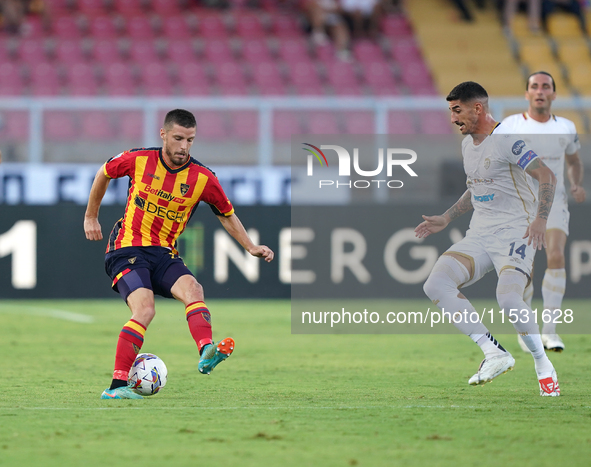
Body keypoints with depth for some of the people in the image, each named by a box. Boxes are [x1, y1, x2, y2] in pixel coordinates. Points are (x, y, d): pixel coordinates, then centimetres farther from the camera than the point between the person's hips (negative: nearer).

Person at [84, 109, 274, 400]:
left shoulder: (203, 179, -3)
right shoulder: (139, 160, -7)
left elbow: (226, 215, 14)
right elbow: (105, 173, 14)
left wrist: (251, 248, 6)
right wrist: (91, 217, 20)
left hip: (164, 255, 3)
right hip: (127, 250, -3)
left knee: (192, 289, -27)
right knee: (145, 309, -25)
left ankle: (206, 353, -49)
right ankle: (117, 385, -24)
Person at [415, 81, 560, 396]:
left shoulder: (507, 140, -12)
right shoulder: (467, 144, 15)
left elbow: (546, 176, -18)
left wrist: (540, 219, -29)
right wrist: (445, 219, 25)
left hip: (514, 231, -8)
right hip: (479, 235, 8)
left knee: (508, 299, -29)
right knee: (436, 285, -13)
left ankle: (544, 367, -6)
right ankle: (494, 354, -10)